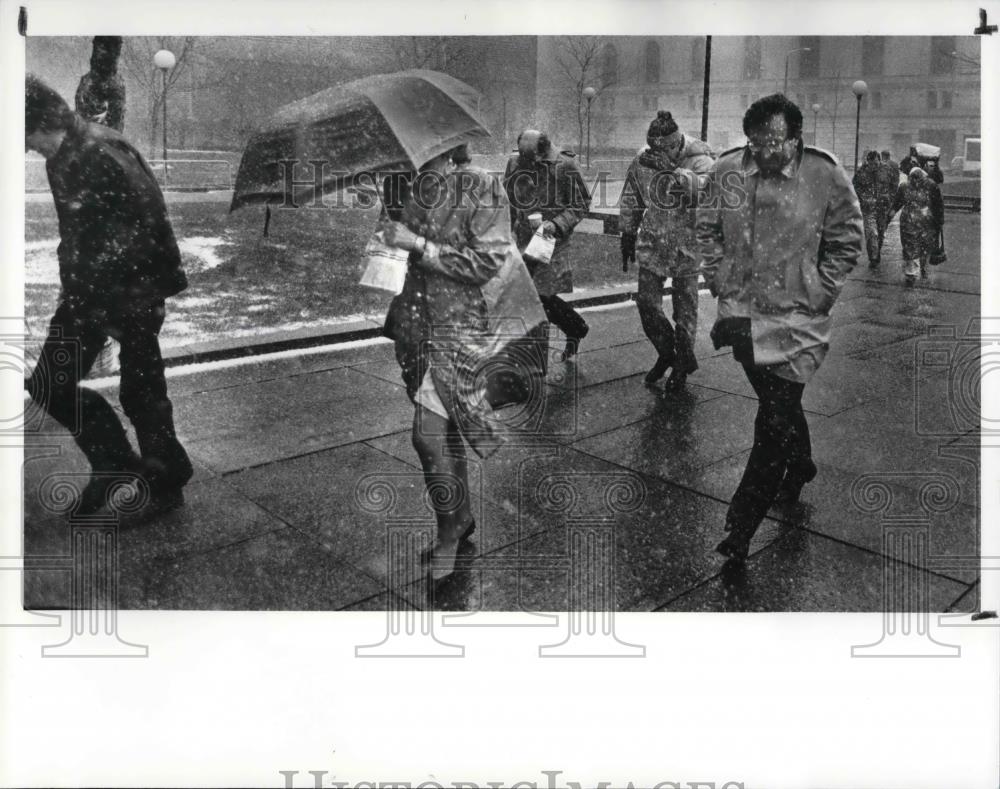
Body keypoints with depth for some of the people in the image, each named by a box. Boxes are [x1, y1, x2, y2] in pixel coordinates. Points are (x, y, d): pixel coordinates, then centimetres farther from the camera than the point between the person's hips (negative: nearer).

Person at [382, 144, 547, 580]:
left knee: (428, 433, -11)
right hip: (421, 323, 6)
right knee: (446, 430, 14)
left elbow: (487, 263, -18)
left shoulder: (481, 187, -10)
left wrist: (417, 243, -19)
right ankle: (461, 518, 33)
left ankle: (451, 530, 10)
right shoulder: (413, 188, 6)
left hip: (463, 326, -6)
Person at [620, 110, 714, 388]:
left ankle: (683, 361, 27)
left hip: (686, 247, -4)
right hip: (651, 246, 4)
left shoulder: (698, 160, -15)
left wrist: (672, 170, -44)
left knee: (685, 308, 7)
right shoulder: (642, 161, -2)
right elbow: (630, 201, 12)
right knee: (646, 304, 5)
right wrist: (628, 235, 15)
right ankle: (665, 353, 29)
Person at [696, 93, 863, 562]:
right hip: (742, 312, 4)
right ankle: (800, 466, 50)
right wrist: (720, 281, 4)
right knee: (779, 405, 22)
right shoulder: (725, 172, -3)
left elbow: (845, 245, -1)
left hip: (796, 320, -4)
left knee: (776, 422, -7)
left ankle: (740, 529, 0)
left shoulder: (826, 177, -10)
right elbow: (708, 230, 11)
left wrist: (816, 296, -6)